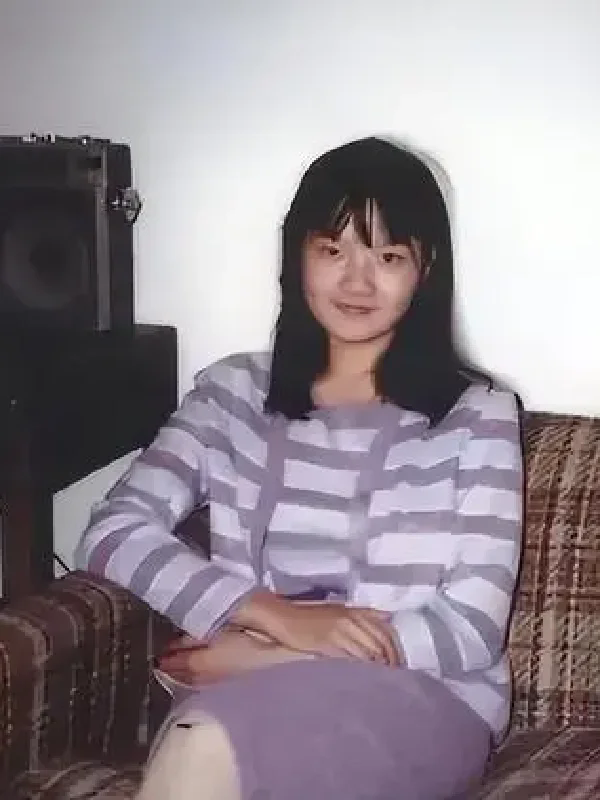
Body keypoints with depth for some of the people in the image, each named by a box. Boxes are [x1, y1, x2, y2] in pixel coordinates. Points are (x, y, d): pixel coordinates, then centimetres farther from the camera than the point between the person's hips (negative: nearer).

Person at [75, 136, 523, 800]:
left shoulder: (477, 414, 1)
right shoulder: (231, 393, 9)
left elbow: (470, 632, -6)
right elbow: (112, 534, -2)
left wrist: (254, 656, -11)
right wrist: (278, 617, -17)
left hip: (424, 701, -2)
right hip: (242, 696, 2)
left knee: (210, 745, -34)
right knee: (205, 745, -36)